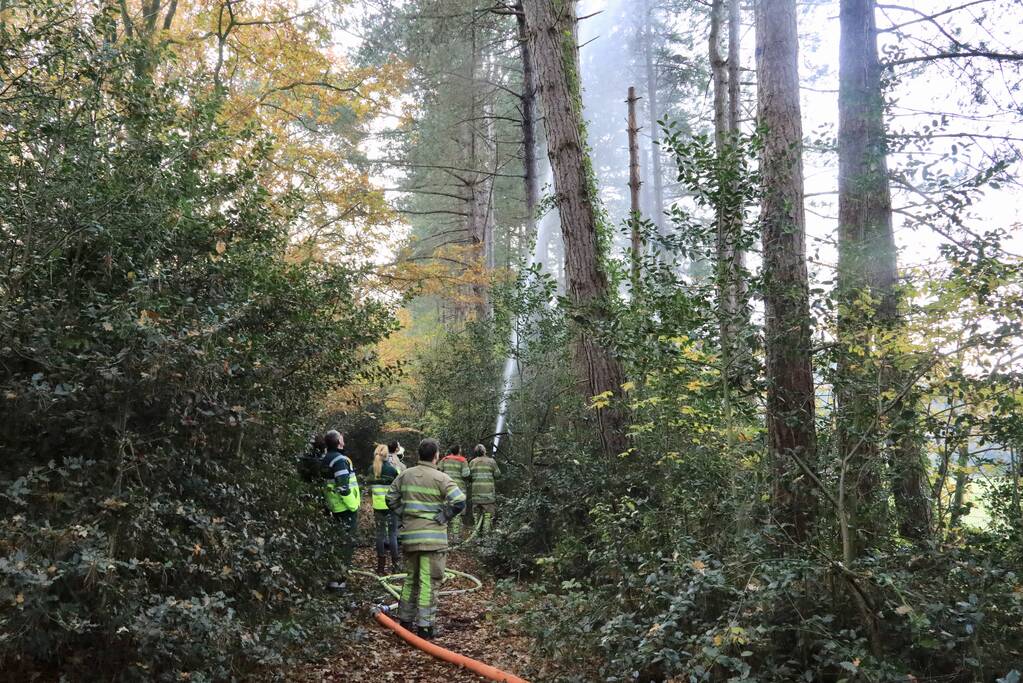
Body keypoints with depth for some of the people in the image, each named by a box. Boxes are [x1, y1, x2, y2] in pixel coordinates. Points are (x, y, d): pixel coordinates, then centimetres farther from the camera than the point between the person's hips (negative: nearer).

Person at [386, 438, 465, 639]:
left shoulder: (405, 475, 6)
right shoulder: (441, 478, -11)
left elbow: (391, 498, 14)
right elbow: (459, 502, -20)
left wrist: (405, 514, 13)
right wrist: (442, 517, -8)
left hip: (409, 536, 6)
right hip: (433, 537, -6)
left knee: (411, 578, 20)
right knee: (429, 582, 1)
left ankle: (405, 619, 29)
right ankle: (424, 625, 3)